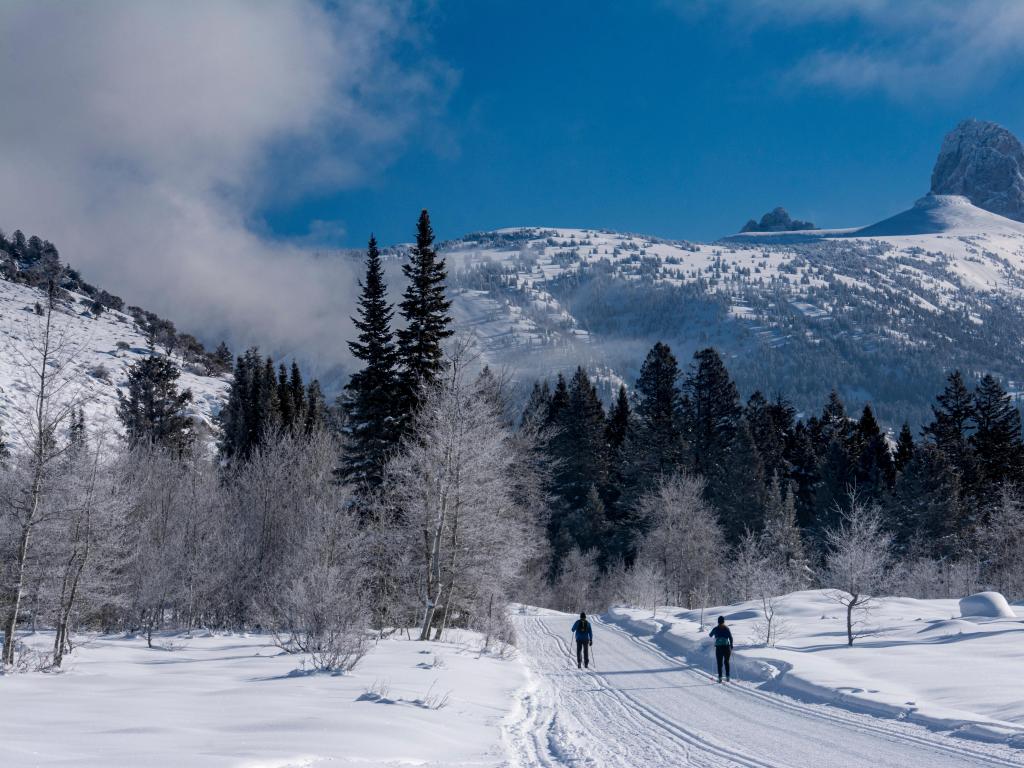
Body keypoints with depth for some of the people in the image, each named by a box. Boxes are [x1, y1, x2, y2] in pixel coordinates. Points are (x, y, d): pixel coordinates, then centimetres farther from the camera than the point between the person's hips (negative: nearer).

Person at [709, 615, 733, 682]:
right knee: (726, 662, 15)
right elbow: (731, 638, -3)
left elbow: (710, 635, 17)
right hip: (726, 647, 1)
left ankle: (720, 677, -5)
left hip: (719, 648, -1)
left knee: (719, 663, 3)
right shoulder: (726, 629, -1)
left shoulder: (715, 629, 0)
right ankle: (727, 677, 10)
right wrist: (731, 647, 6)